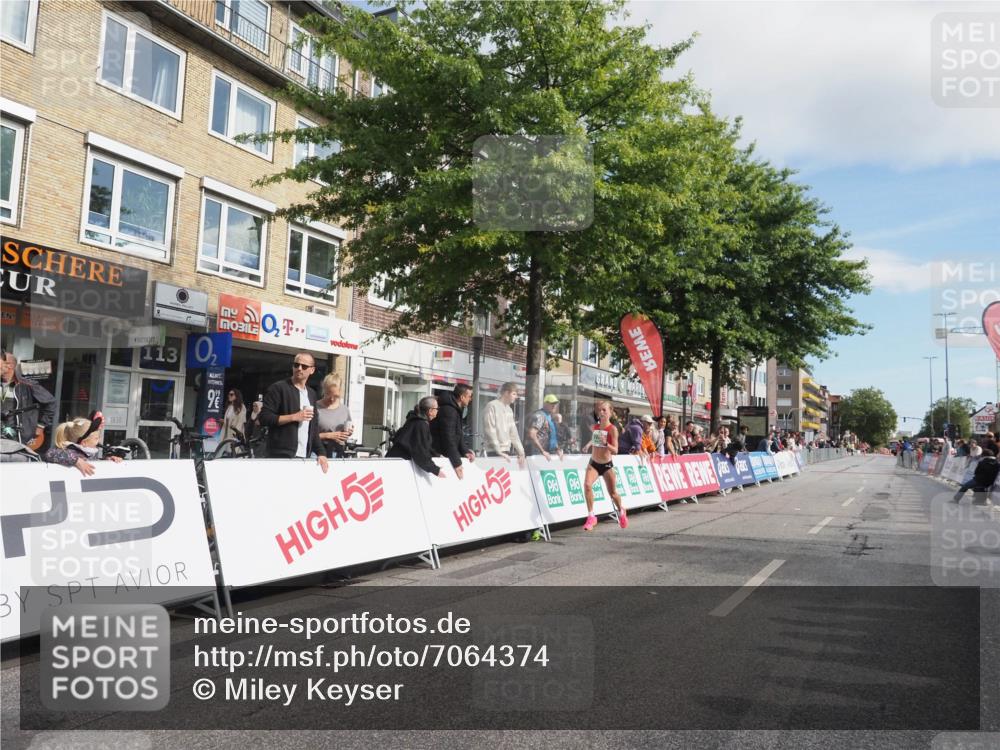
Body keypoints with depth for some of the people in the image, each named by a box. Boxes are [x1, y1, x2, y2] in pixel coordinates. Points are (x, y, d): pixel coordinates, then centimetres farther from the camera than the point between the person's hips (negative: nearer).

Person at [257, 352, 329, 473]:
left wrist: (321, 453, 10)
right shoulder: (278, 388, -2)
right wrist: (294, 417, -14)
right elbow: (264, 418, -10)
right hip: (281, 457, -6)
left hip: (304, 457, 6)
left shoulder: (311, 394, 17)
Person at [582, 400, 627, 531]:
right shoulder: (594, 427, 2)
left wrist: (606, 444, -34)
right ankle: (591, 517, -16)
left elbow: (615, 450, -20)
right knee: (587, 484, -24)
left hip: (607, 465, -3)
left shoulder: (612, 429, -13)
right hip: (593, 463, 3)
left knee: (612, 493, 11)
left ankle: (622, 513, 42)